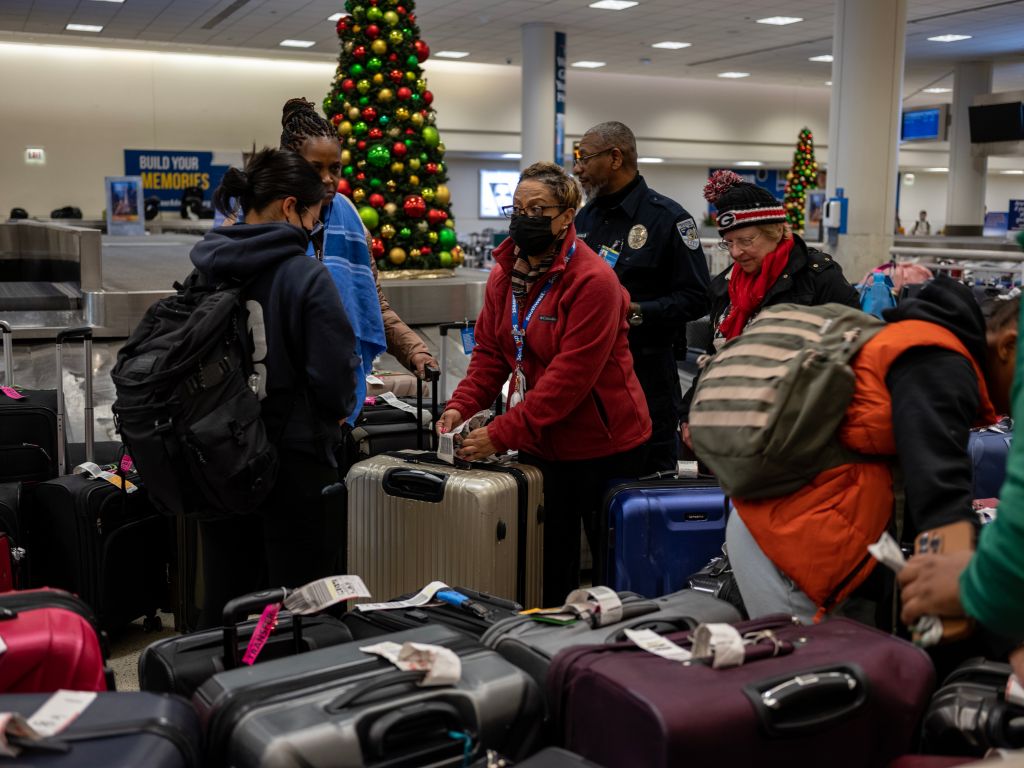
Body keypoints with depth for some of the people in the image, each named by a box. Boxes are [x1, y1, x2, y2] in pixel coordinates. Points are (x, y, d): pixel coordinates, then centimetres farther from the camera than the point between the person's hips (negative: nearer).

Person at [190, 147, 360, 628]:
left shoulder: (205, 272, 3)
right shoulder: (305, 275, -14)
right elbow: (335, 376, -15)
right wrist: (336, 412, 6)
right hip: (294, 460, -6)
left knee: (222, 603, 15)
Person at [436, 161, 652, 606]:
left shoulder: (592, 281, -19)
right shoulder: (505, 273, 5)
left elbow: (571, 375, -24)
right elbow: (490, 351, 9)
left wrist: (501, 434, -26)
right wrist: (461, 406, -9)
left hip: (603, 444, -7)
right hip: (541, 445, 7)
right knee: (545, 561, 11)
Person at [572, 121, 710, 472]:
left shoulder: (668, 219, -7)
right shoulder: (586, 216, 14)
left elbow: (696, 298, -12)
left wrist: (636, 312, -21)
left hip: (646, 370, -6)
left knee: (651, 475, 4)